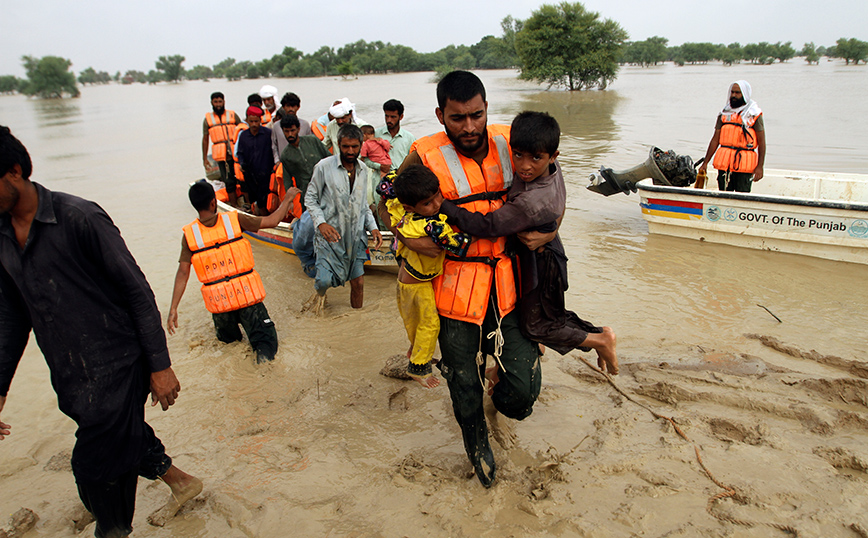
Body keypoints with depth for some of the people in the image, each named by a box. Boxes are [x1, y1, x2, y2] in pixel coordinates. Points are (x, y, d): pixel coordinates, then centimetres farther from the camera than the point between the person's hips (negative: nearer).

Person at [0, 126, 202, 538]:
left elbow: (137, 291, -14)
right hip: (69, 379, 7)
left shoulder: (80, 218, -17)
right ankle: (181, 482, 46)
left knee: (96, 465, -1)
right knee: (125, 437, 21)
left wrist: (159, 365, -13)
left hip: (115, 366, -7)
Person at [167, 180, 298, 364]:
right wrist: (287, 199, 15)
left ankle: (231, 336, 8)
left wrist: (173, 308, -3)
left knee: (227, 338, 34)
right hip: (247, 294, -2)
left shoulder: (189, 234, -5)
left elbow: (183, 273, -7)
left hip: (218, 300, 3)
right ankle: (264, 354, -24)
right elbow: (272, 221, 0)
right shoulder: (234, 219, -8)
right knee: (266, 337, 2)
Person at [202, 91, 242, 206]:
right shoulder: (208, 119, 9)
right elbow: (205, 139, 13)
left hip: (236, 153, 0)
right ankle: (234, 206, 8)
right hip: (221, 156, 0)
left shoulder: (233, 115, 8)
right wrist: (204, 158, 10)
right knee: (229, 181, 0)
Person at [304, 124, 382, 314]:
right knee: (324, 280, -9)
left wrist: (372, 226, 1)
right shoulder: (324, 167, -8)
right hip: (330, 234, -4)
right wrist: (321, 223, -20)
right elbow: (310, 198, -3)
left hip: (356, 234, 4)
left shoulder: (363, 169, 7)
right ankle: (320, 294, 28)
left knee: (358, 282, 5)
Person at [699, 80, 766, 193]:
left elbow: (761, 142, -1)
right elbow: (715, 139, 13)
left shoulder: (754, 113, 3)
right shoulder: (724, 113, 13)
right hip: (724, 162, 3)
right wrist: (705, 162, 6)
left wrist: (760, 166, -10)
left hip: (745, 164, -3)